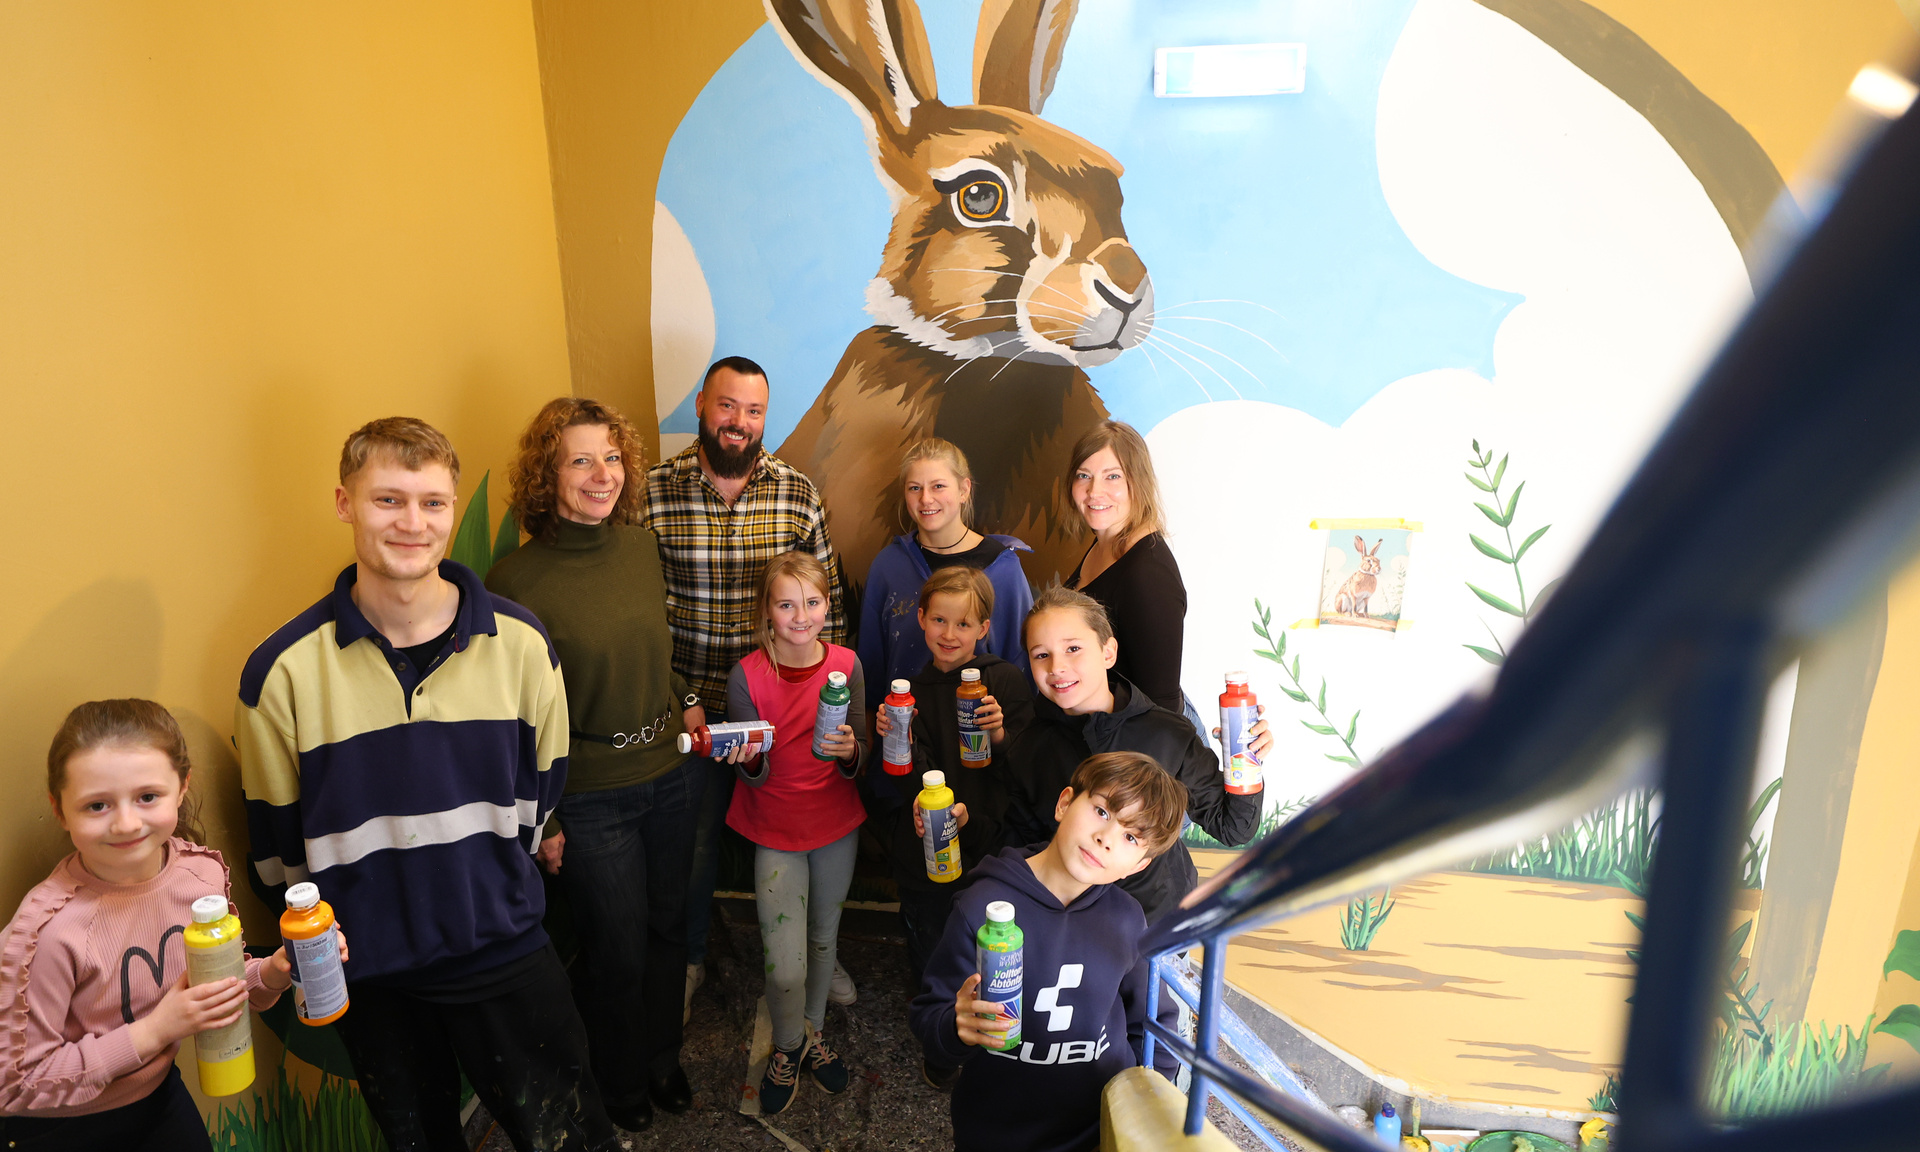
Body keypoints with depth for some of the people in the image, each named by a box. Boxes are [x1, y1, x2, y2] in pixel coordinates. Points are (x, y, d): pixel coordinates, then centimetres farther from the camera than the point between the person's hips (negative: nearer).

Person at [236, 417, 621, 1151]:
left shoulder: (520, 642, -10)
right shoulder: (284, 670, -13)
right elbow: (277, 844, -1)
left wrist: (492, 887, 9)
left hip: (503, 954, 0)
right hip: (367, 974, 0)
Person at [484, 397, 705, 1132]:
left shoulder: (640, 545, -2)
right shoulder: (515, 580, -19)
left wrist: (685, 703, 1)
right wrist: (540, 823, -9)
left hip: (669, 775, 5)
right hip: (589, 801, -5)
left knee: (668, 928, 22)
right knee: (618, 953, 13)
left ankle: (663, 1057, 49)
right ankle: (622, 1084, 43)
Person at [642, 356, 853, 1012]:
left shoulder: (799, 492, -4)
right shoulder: (654, 492, -8)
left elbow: (827, 599, 2)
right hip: (693, 707, -1)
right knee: (696, 836, 16)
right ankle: (690, 958, 41)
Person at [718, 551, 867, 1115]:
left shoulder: (845, 664, -11)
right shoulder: (747, 675, -17)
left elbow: (857, 762, -5)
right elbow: (755, 777, -11)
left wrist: (849, 751, -27)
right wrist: (749, 759, -33)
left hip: (837, 825, 2)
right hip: (776, 832, -2)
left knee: (823, 938, 20)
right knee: (784, 966, -3)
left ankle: (814, 1031, 46)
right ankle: (788, 1046, 28)